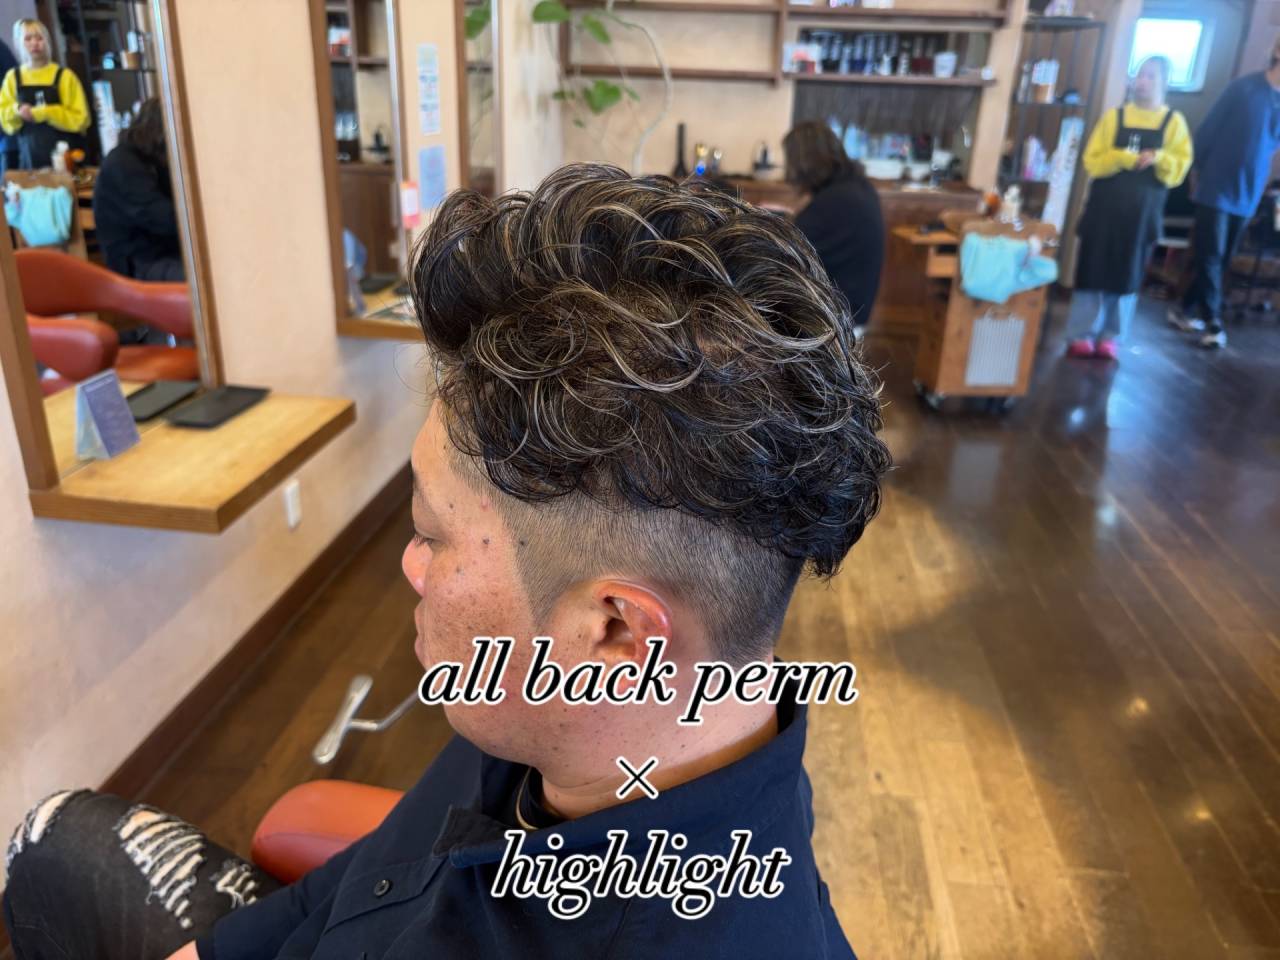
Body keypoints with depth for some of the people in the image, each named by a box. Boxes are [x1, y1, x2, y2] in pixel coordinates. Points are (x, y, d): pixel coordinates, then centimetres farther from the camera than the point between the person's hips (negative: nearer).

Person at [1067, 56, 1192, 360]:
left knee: (1127, 275, 3)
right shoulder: (1114, 116, 4)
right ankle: (1085, 334, 9)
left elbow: (1180, 169, -1)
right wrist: (1123, 158, -18)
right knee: (1093, 268, 1)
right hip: (1104, 206, 0)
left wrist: (1159, 158, -19)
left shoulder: (1174, 122, 3)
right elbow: (1092, 161, -3)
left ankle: (1112, 337, 11)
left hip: (1143, 212, 0)